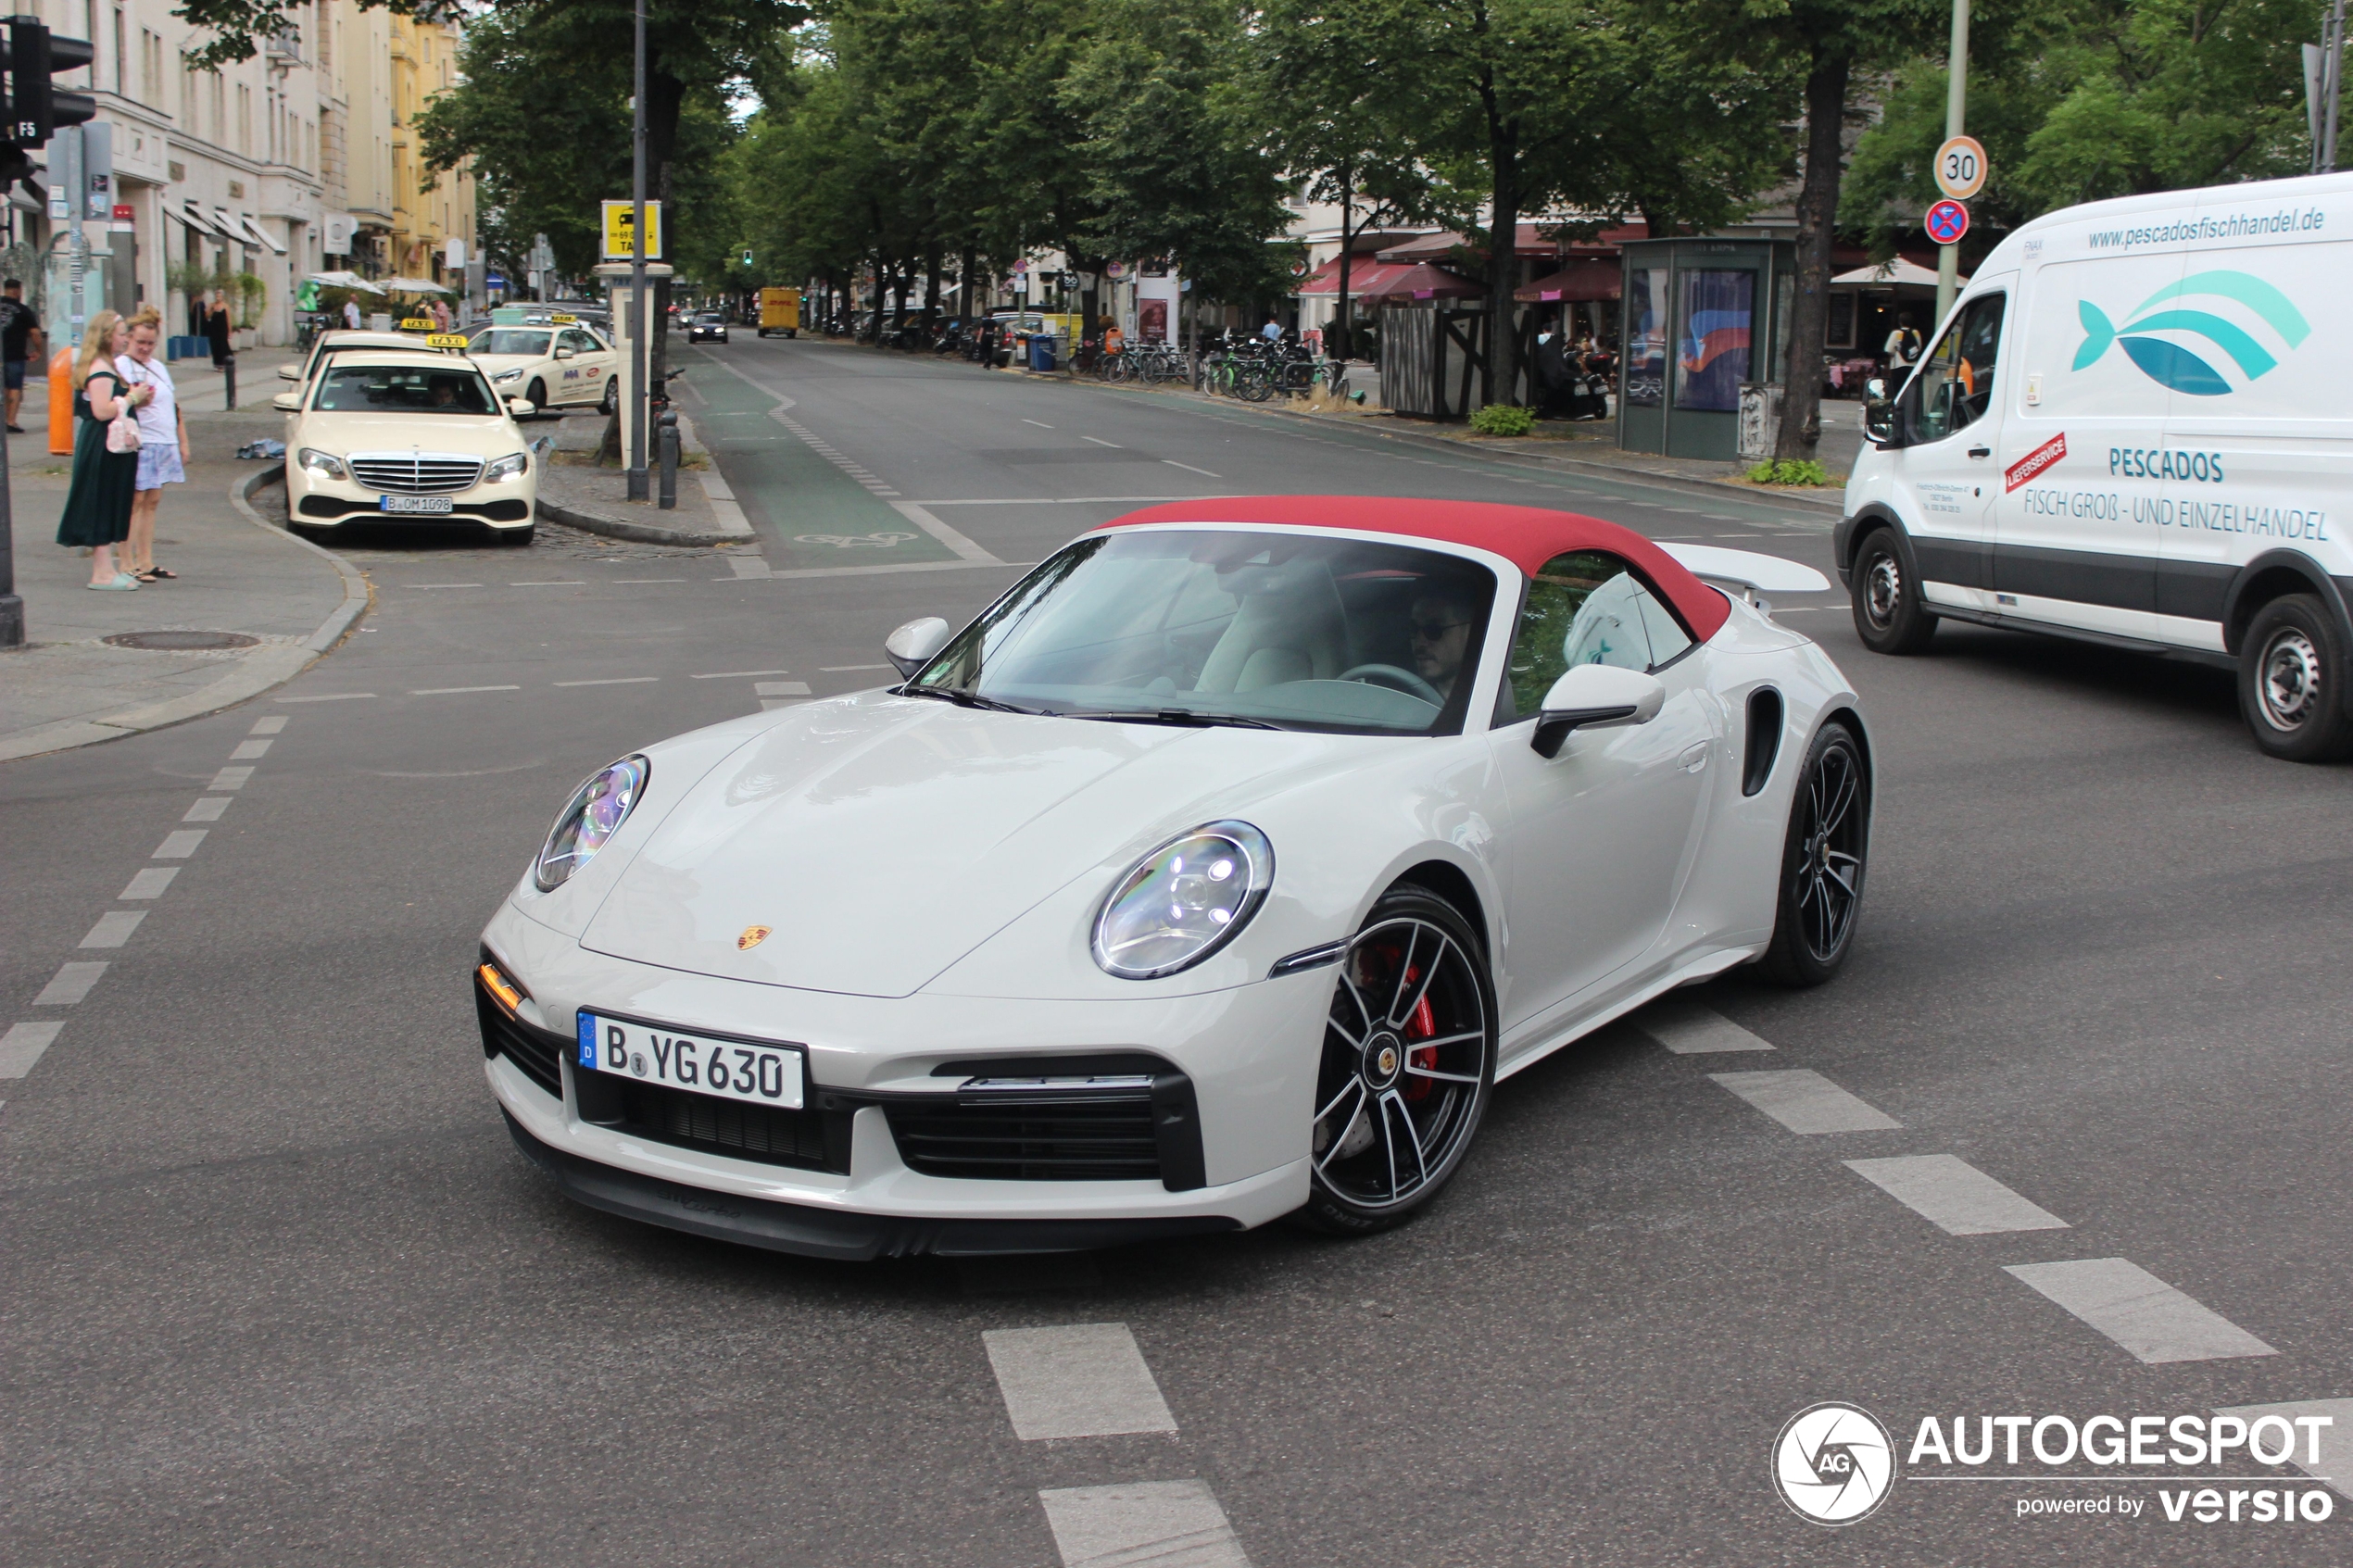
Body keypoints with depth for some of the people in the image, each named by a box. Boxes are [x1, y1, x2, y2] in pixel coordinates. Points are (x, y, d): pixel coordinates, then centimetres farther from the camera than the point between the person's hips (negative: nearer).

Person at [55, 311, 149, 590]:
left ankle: (106, 567, 18)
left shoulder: (105, 367, 18)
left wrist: (133, 400, 10)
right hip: (103, 449, -11)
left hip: (110, 448, 11)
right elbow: (103, 411, -25)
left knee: (112, 508, 13)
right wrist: (132, 398, -15)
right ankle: (103, 572, -4)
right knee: (104, 506, -7)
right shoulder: (100, 370, -16)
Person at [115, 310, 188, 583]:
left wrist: (183, 442, 19)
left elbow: (175, 406, 22)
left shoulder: (159, 366, 19)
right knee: (135, 502, -7)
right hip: (139, 444, -7)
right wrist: (136, 399, -26)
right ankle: (128, 564, -5)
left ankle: (146, 562, 13)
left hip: (165, 444, 7)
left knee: (151, 502, 9)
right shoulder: (120, 366, -4)